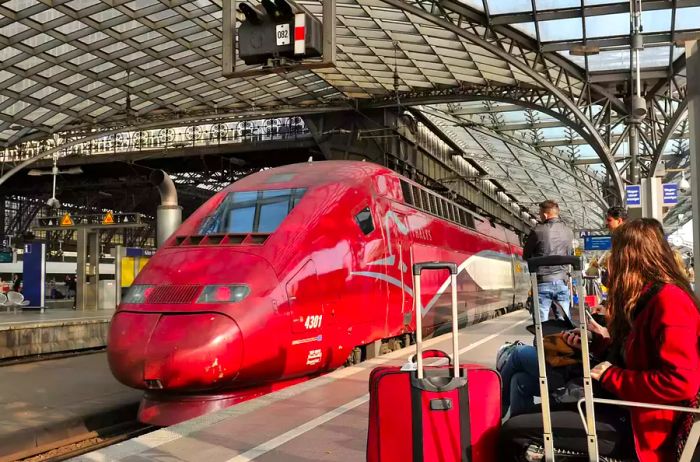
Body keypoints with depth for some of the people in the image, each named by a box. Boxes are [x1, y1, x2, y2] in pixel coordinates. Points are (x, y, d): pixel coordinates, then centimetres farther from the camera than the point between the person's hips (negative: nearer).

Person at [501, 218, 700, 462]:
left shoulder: (669, 300, -17)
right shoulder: (646, 298, 14)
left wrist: (611, 377, -18)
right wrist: (602, 341, 10)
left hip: (636, 425, -11)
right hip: (621, 406, 11)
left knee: (514, 432, -20)